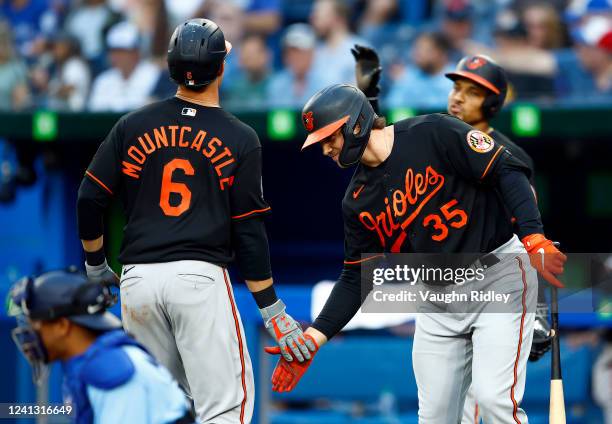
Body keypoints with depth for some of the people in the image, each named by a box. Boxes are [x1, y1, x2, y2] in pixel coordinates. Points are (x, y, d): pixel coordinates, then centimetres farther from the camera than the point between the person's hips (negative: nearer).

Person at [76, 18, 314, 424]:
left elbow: (89, 199, 5)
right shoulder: (240, 139, 2)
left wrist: (96, 266, 20)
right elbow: (249, 231, 0)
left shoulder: (133, 126, 8)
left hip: (137, 281, 4)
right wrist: (272, 310, 5)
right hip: (200, 278, -4)